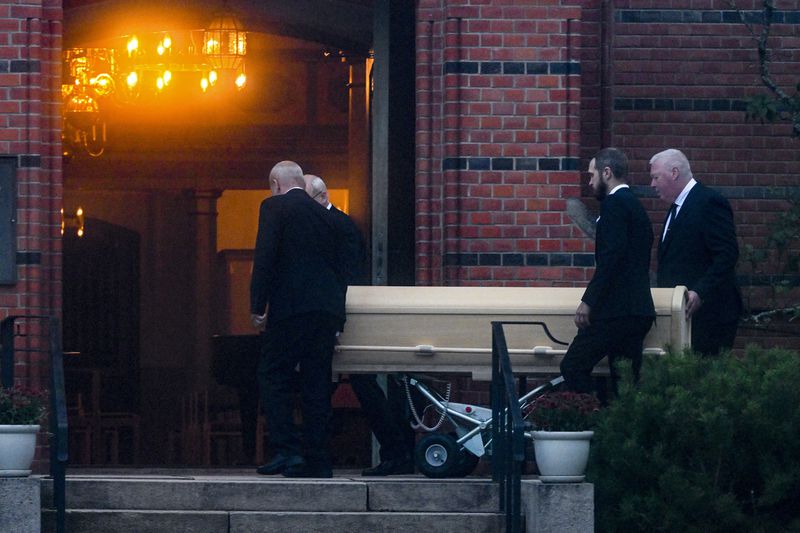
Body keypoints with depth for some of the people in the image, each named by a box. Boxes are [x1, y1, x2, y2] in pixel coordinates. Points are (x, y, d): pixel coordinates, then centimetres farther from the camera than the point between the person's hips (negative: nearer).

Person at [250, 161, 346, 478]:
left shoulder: (275, 207, 1)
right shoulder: (324, 216, 20)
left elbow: (265, 258, -9)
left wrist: (258, 307, -8)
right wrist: (337, 320, 22)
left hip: (291, 308, -6)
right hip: (328, 309, 6)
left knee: (273, 377, 0)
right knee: (317, 385, 8)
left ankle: (287, 449, -12)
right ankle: (317, 461, 6)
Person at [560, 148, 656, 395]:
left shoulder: (614, 204, -8)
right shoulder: (635, 205, 21)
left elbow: (610, 257, -19)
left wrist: (588, 301, -18)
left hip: (616, 310, -10)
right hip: (638, 310, 10)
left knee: (573, 367, -8)